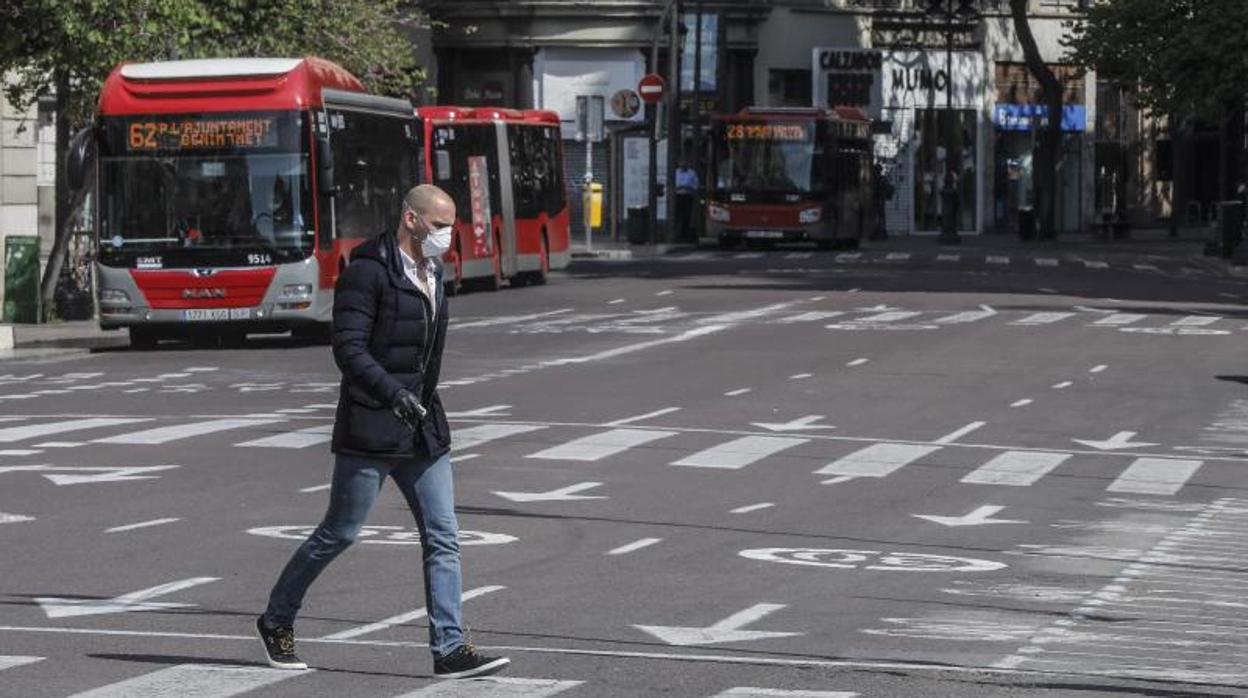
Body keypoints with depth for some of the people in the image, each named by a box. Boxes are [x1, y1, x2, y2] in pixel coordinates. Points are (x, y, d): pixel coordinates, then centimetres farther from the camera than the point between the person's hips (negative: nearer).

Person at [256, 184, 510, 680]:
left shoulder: (431, 274, 14)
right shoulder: (367, 272, -11)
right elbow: (348, 347, -18)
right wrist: (393, 394, -29)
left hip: (424, 429, 7)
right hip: (371, 430, -7)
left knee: (442, 537, -2)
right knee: (339, 533, 2)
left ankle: (449, 649, -4)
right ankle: (277, 621, 19)